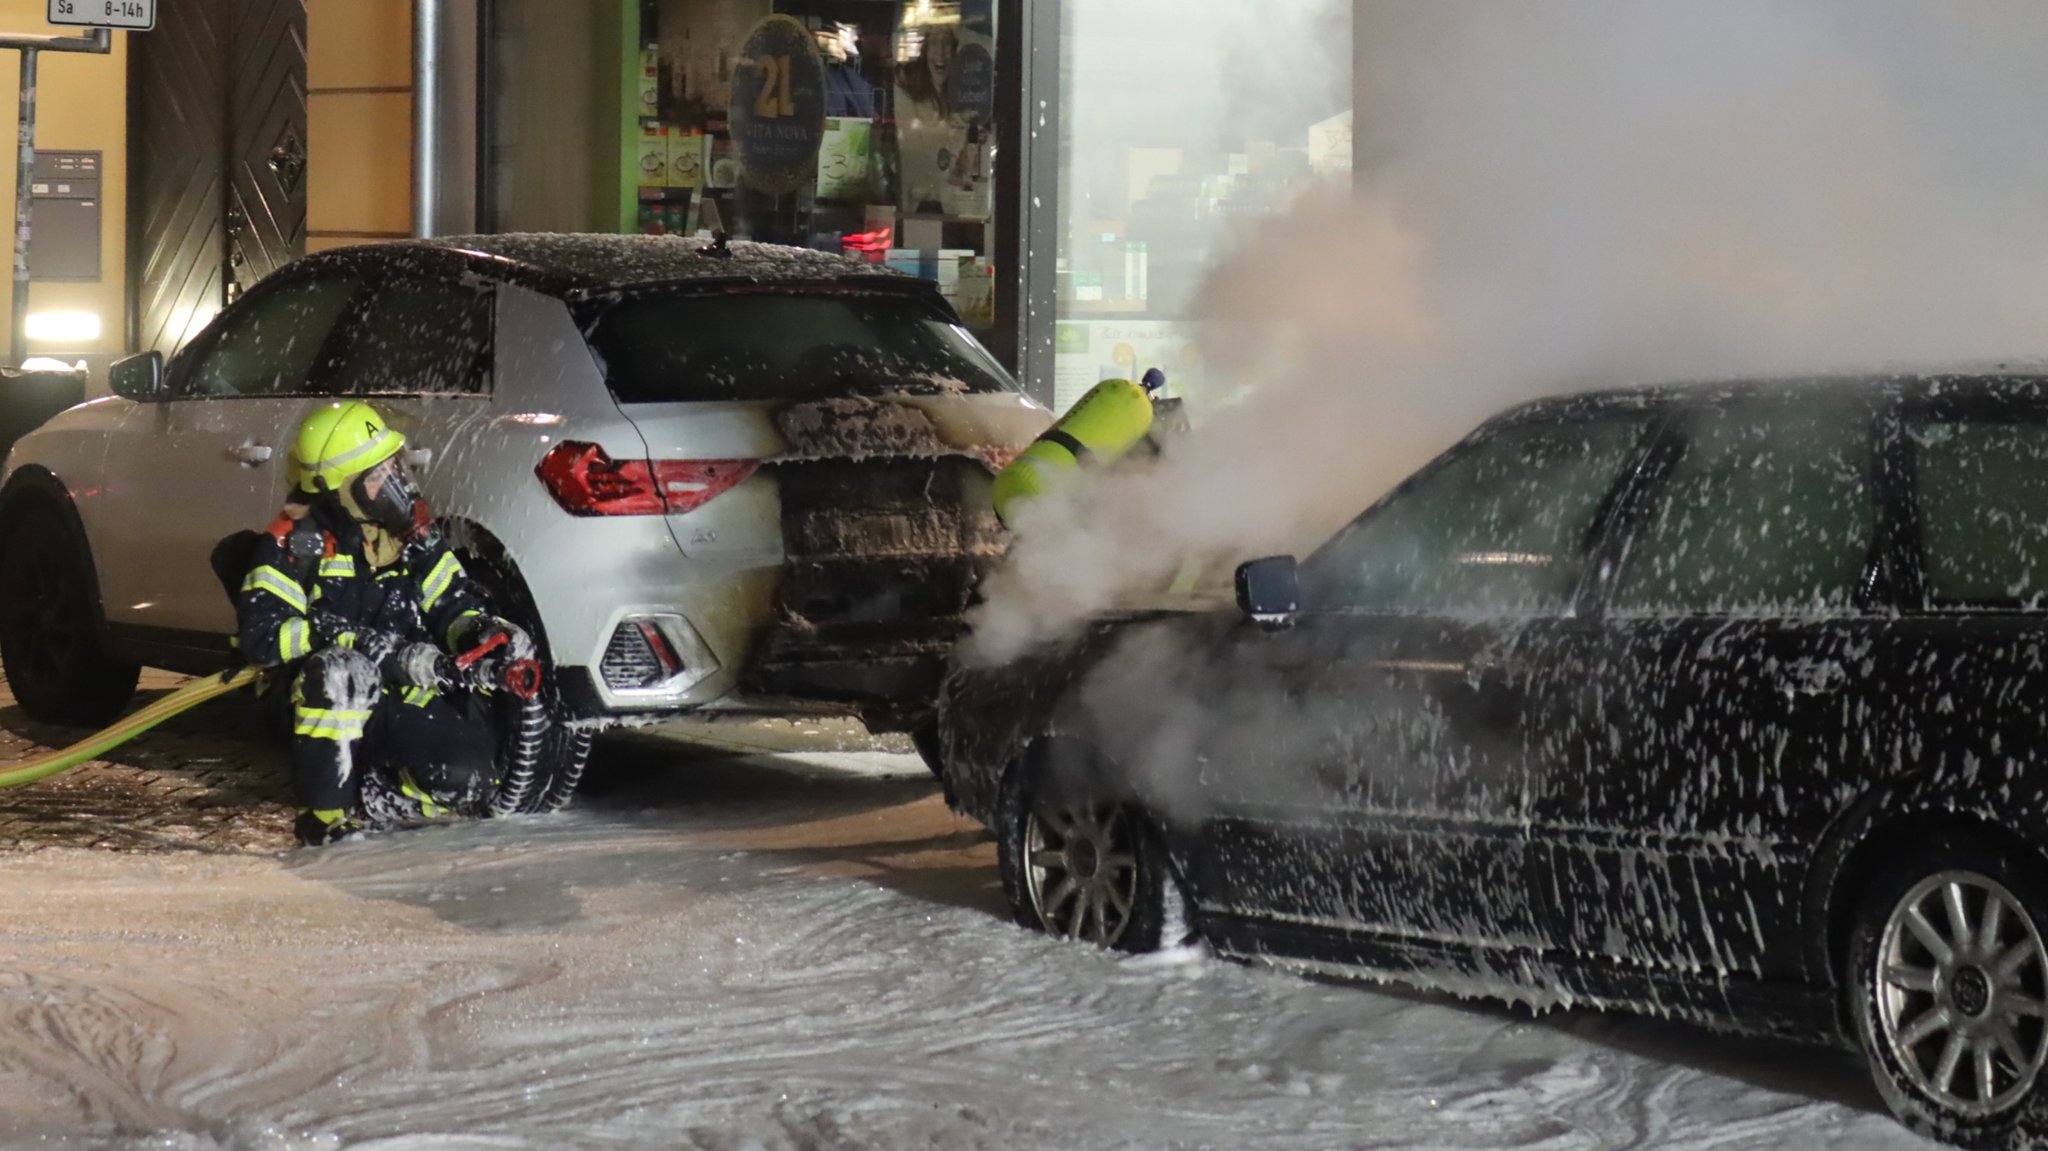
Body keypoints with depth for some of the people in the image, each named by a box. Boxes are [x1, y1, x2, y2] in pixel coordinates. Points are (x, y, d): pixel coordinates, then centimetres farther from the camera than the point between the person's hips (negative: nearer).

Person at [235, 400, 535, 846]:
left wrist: (487, 631, -12)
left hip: (401, 703, 4)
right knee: (341, 670, -41)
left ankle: (368, 799, 0)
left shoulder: (412, 531, 6)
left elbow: (454, 605, 12)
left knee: (470, 779, -24)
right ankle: (327, 810, -29)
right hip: (323, 704, -4)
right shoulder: (294, 542, -10)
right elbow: (260, 635, -20)